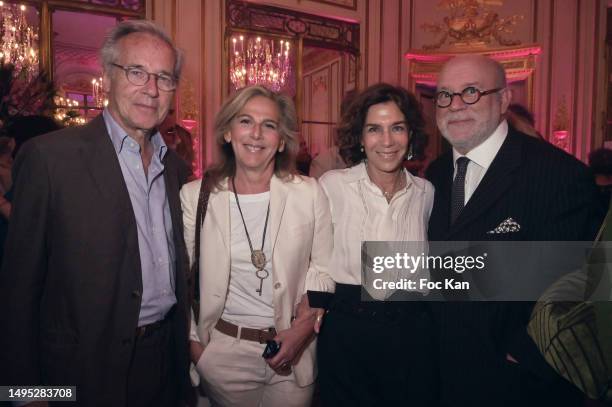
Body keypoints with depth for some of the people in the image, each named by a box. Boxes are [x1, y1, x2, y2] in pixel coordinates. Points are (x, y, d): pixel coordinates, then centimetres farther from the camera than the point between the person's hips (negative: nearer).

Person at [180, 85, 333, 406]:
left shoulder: (309, 193, -6)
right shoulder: (194, 195, -7)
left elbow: (323, 269, -1)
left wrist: (305, 325, -12)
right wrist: (192, 342, 1)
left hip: (292, 350, 1)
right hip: (223, 352, 0)